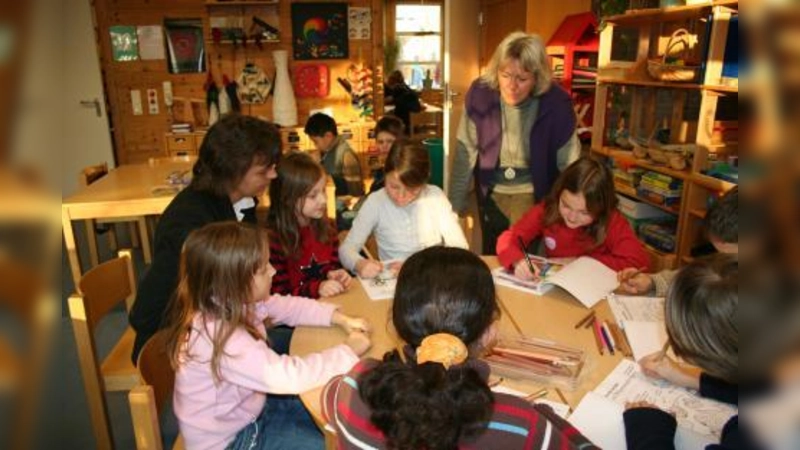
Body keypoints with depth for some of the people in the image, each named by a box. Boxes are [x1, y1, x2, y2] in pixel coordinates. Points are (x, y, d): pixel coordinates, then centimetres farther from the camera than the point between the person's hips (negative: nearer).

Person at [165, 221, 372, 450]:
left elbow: (286, 306, 3)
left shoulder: (227, 304, -11)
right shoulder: (218, 337, -38)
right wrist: (348, 352, -29)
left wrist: (339, 318, -8)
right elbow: (288, 376, -42)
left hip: (247, 412, 8)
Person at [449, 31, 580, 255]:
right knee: (490, 259, 18)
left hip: (533, 194, -2)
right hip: (490, 192, 2)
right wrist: (456, 203, -7)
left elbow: (570, 162, -10)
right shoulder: (479, 94, -16)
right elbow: (466, 152, -10)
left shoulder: (556, 103, -19)